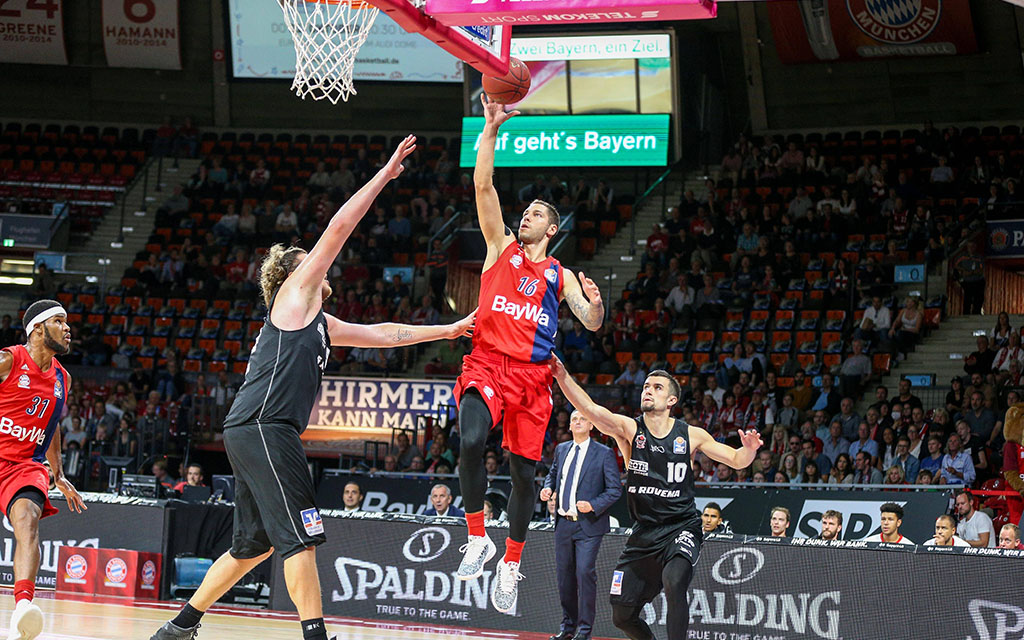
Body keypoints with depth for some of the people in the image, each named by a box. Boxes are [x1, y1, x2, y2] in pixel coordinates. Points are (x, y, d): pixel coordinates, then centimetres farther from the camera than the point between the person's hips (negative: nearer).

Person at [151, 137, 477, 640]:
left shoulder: (322, 325, 26)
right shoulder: (293, 293, 3)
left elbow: (382, 334, 35)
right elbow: (338, 228, -2)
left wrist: (447, 330, 34)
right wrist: (385, 174, 0)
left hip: (255, 434, 10)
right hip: (262, 427, -10)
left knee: (254, 544, 16)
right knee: (300, 536, -13)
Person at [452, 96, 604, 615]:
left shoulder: (559, 275, 18)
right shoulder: (501, 248, 14)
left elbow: (592, 324, 11)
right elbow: (483, 186, 3)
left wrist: (596, 303, -14)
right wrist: (491, 128, -5)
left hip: (532, 374, 2)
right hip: (487, 363, -2)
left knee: (524, 472, 2)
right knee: (471, 441, -27)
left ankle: (511, 565, 17)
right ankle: (477, 541, -13)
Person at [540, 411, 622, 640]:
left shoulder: (604, 454, -4)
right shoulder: (561, 449, 12)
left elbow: (615, 489, -5)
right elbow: (553, 472, 28)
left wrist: (593, 505, -18)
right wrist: (547, 488, 5)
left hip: (588, 525, -6)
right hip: (563, 524, 6)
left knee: (585, 573, -13)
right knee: (564, 574, 9)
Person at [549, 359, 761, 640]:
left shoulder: (691, 435, 0)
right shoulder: (629, 429, -2)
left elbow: (737, 461, 3)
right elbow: (589, 409, -18)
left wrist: (749, 450, -21)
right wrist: (562, 376, -33)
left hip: (682, 529, -2)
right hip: (643, 532, 3)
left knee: (674, 583, -33)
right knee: (622, 616, 6)